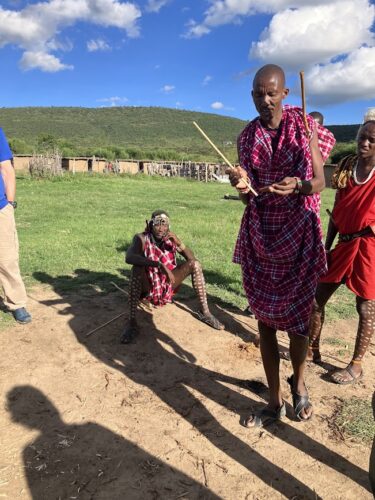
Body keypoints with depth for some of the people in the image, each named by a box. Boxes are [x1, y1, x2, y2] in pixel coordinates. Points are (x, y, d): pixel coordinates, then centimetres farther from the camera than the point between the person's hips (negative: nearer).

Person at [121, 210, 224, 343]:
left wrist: (180, 244, -27)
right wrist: (159, 265, -47)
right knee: (137, 268, -35)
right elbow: (129, 257, -39)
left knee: (195, 264, -14)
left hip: (168, 284, 4)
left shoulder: (170, 238, -5)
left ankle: (204, 312, -6)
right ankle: (132, 323, -34)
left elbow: (192, 258, -7)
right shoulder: (142, 238, -18)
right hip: (148, 286, -4)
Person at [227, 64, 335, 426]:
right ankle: (274, 401, 21)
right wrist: (241, 185, -20)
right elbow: (248, 197, 3)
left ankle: (298, 382, 35)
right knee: (265, 318, 5)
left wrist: (297, 185, -24)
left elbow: (320, 182, -2)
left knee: (297, 317, 4)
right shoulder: (247, 137, 4)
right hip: (260, 233, 2)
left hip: (299, 232, -2)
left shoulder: (305, 126, -1)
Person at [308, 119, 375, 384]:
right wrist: (326, 246, 9)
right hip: (345, 243, 5)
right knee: (317, 297, 10)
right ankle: (312, 349, 29)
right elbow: (337, 211, 10)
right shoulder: (346, 167, 7)